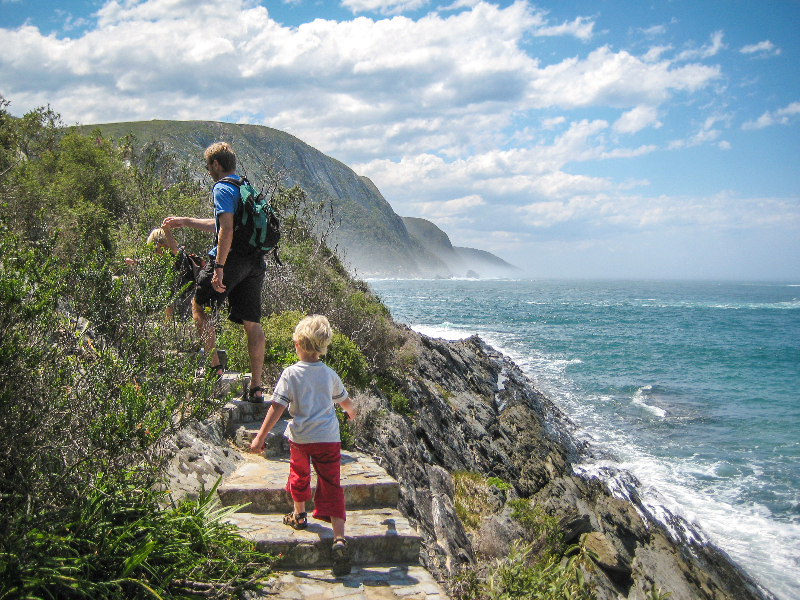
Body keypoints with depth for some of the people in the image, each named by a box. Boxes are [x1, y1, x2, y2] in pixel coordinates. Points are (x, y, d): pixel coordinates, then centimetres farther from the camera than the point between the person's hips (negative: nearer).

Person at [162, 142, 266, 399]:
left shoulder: (222, 188, -6)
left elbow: (227, 230, -20)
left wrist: (218, 267, -23)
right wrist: (185, 221, 40)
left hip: (231, 258, -8)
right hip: (255, 261, 8)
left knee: (199, 305, 10)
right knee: (252, 323, 7)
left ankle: (215, 367, 3)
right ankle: (256, 388, 8)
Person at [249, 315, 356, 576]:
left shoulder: (291, 373, -8)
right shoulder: (330, 374, 4)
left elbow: (277, 407, -14)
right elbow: (344, 400, 22)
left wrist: (260, 437, -10)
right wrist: (351, 411, 46)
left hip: (300, 437, -1)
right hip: (328, 438, 2)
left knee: (299, 475, 26)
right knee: (331, 487, 1)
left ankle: (299, 515, 46)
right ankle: (339, 539, -11)